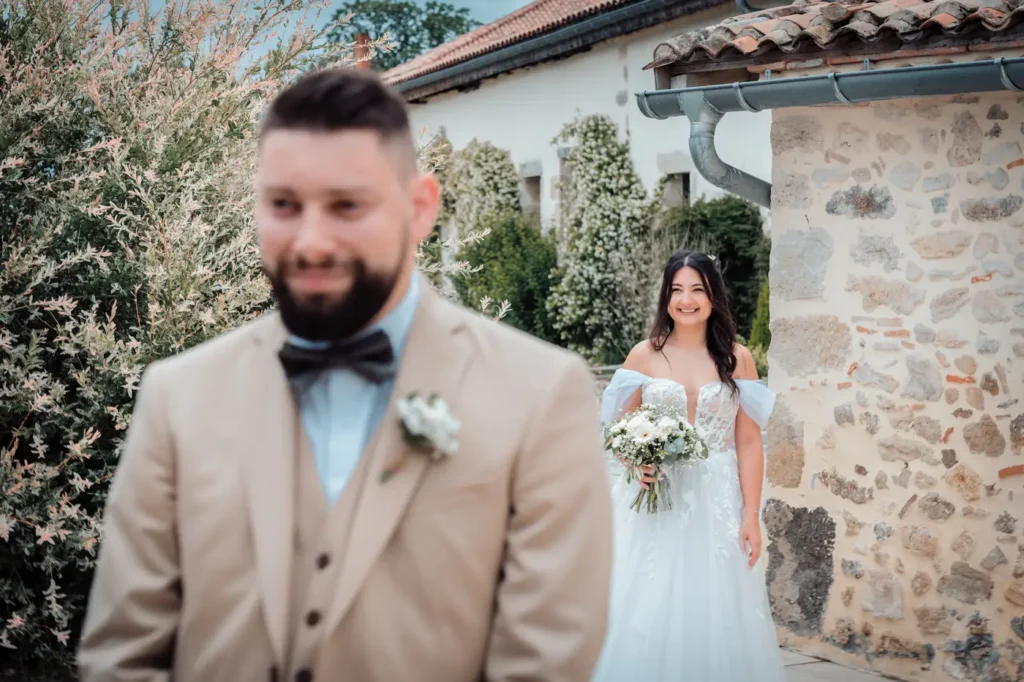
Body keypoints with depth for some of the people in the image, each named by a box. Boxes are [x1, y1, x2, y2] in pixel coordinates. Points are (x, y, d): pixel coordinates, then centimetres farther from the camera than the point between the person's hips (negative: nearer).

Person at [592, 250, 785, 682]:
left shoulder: (737, 359, 2)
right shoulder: (644, 356, 2)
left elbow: (748, 442, 0)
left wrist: (751, 514, -5)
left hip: (717, 505, 0)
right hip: (655, 502, 0)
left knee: (715, 611, 4)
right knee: (649, 610, 1)